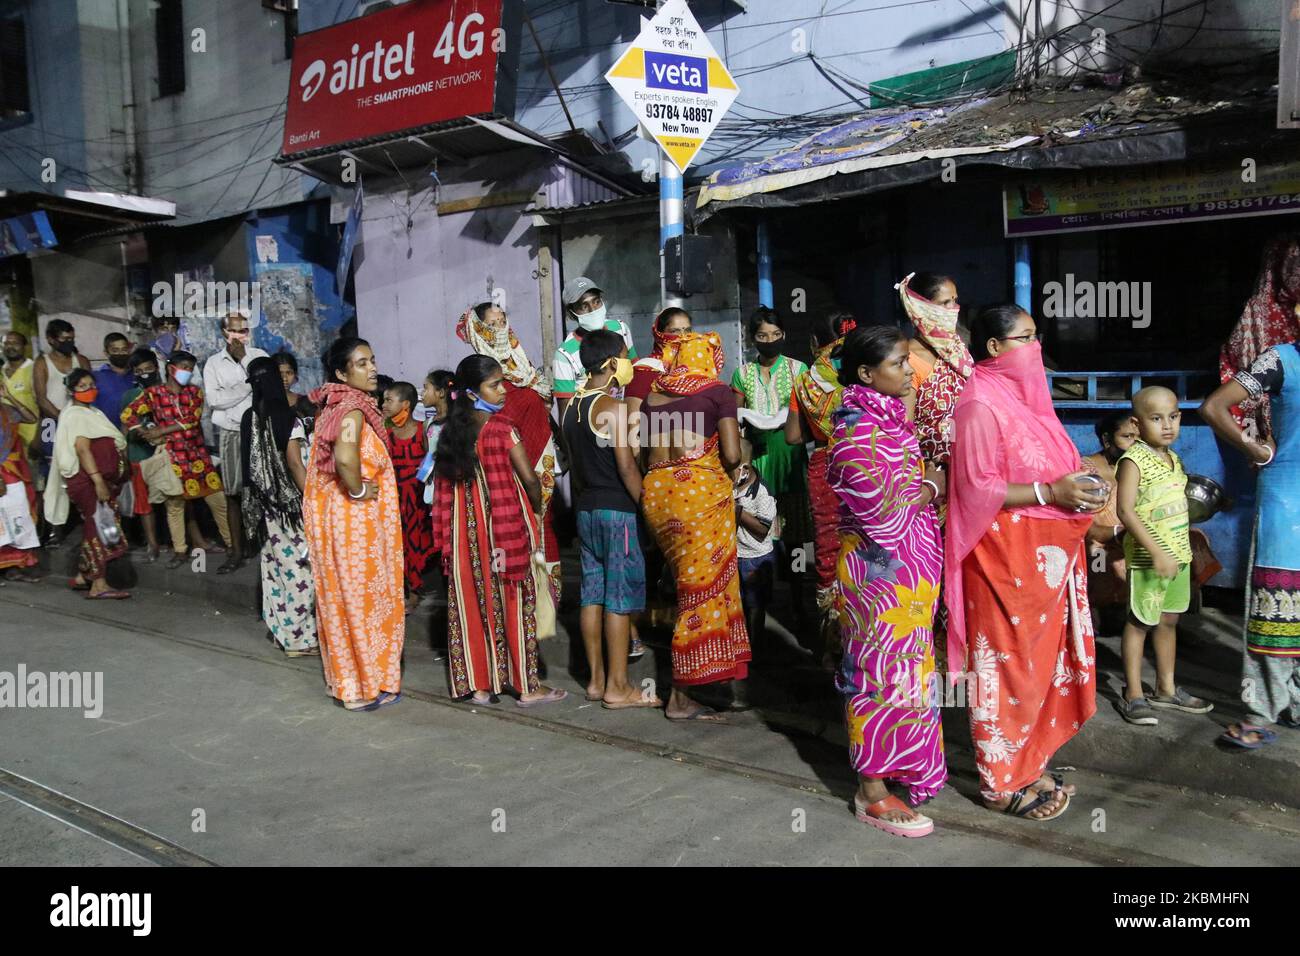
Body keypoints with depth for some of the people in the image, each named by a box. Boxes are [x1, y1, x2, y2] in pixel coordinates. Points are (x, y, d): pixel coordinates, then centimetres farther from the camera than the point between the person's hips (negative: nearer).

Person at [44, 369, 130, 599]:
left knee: (94, 528, 12)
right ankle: (99, 585, -11)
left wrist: (108, 481, 23)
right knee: (100, 528, -11)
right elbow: (82, 449, -20)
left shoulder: (91, 412, 20)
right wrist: (98, 480, -28)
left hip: (101, 479, 10)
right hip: (87, 481, -10)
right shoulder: (76, 415, -10)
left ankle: (82, 576, 19)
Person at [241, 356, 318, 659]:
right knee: (299, 567, 0)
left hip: (263, 503, 7)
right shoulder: (288, 418, -15)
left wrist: (258, 493, 18)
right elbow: (295, 463, -17)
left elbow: (248, 462, 8)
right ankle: (299, 636, 3)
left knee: (274, 563, 15)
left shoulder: (249, 418, 4)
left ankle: (280, 628, 24)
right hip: (289, 503, -7)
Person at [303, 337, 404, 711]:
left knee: (341, 598, 16)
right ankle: (365, 688, 14)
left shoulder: (334, 406, 9)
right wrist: (359, 491, -21)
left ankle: (344, 678, 28)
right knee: (363, 599, 3)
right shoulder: (353, 409, -19)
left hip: (331, 513, 9)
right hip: (355, 520, -9)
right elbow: (346, 458, -37)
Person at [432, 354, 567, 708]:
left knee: (472, 601, 10)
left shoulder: (451, 431, 4)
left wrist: (448, 537, 13)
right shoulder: (501, 428, -13)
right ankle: (527, 685, 9)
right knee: (514, 602, 3)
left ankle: (478, 684, 17)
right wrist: (536, 509, 6)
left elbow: (444, 485, 6)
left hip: (465, 531, 5)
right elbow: (529, 478, -13)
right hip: (505, 528, -5)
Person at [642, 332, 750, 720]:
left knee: (689, 583, 16)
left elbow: (644, 453, 10)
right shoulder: (716, 391, 1)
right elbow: (732, 455, -7)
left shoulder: (652, 396, 14)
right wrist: (726, 477, 12)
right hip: (701, 491, -5)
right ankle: (680, 696, 2)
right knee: (705, 588, 1)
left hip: (655, 492, 6)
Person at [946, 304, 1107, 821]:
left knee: (1039, 662, 15)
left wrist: (1077, 484, 6)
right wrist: (1051, 493, -22)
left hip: (1045, 554, 9)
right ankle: (1000, 782, 12)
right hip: (1006, 556, -9)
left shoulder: (1024, 396, 13)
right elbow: (977, 490, -19)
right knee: (1008, 666, 0)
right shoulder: (980, 406, -16)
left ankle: (1025, 764, 28)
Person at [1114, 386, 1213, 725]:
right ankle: (1133, 695, 9)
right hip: (1147, 558, -8)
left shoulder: (1173, 458, 10)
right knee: (1140, 623, 1)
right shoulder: (1134, 460, -15)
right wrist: (1157, 552, -25)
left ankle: (1166, 688, 28)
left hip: (1178, 554, 8)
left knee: (1169, 621, 16)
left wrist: (1181, 550, 15)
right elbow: (1126, 510, -21)